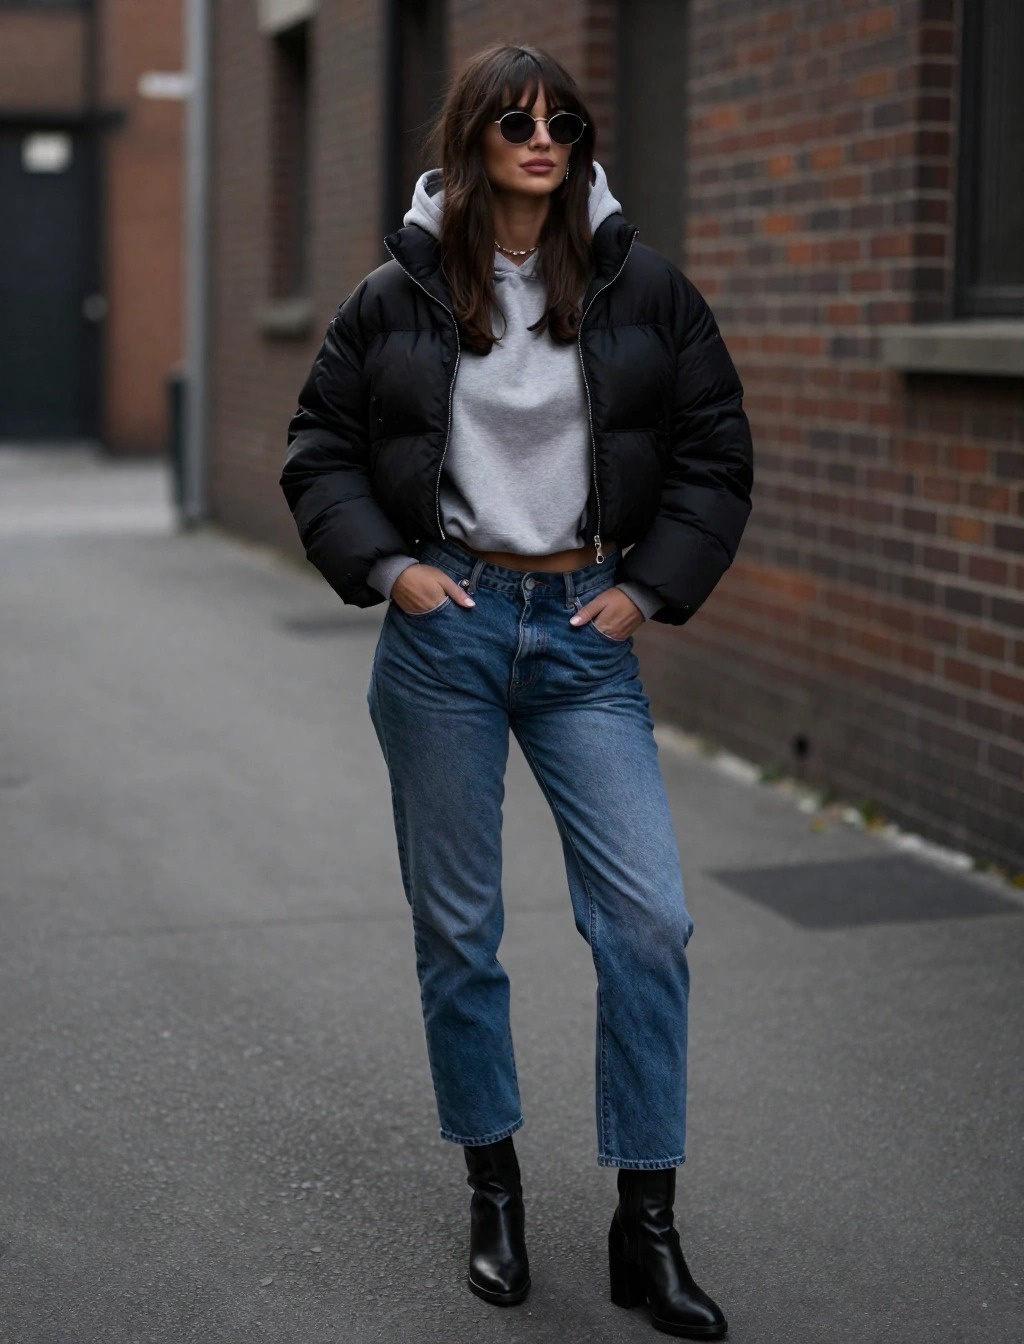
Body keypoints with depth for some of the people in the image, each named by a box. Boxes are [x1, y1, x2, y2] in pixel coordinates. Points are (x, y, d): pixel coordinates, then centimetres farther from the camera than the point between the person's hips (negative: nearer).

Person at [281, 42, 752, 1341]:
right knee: (457, 929, 7)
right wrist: (387, 565, -5)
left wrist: (650, 588, -1)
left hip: (584, 630, 1)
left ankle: (645, 1227, 6)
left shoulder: (642, 289, 2)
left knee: (650, 922, -6)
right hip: (445, 628, 0)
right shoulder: (399, 297, 1)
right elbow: (319, 449, 9)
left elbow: (715, 450, 8)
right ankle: (494, 1186, 27)